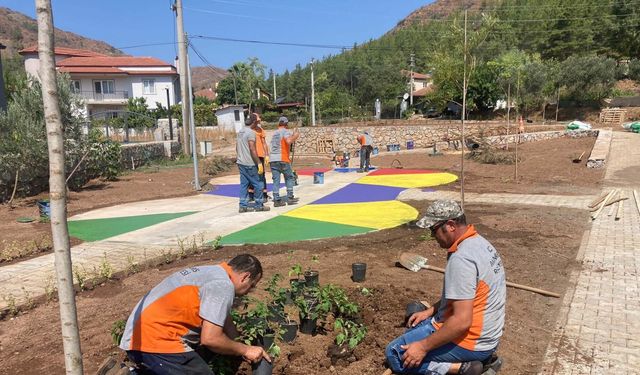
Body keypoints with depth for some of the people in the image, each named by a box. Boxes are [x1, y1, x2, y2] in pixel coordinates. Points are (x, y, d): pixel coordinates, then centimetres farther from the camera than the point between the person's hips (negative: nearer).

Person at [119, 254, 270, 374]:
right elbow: (210, 338, -19)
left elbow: (222, 318, 22)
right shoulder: (223, 285, -15)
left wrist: (242, 346, 23)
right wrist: (245, 350, -5)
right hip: (156, 342, -10)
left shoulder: (211, 272, 14)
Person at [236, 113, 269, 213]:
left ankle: (243, 206, 11)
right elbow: (252, 149, -22)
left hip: (241, 163, 9)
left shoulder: (240, 131, 13)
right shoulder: (251, 132, -14)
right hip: (250, 164, -9)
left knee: (244, 184, 10)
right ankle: (259, 205, 8)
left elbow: (237, 148, 20)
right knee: (258, 184, 1)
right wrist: (259, 163, -20)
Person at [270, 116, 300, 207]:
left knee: (276, 180, 4)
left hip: (273, 159, 6)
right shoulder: (286, 131, -1)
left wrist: (292, 136, 28)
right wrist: (295, 136, -2)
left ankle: (276, 200, 1)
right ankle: (290, 198, 6)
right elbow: (288, 141, -20)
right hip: (283, 159, -6)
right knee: (290, 178, 9)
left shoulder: (275, 133, 22)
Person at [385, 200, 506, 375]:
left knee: (395, 354, -2)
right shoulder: (479, 243, 4)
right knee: (414, 328, 27)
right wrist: (430, 311, 13)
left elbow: (462, 321, -28)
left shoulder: (461, 258, -27)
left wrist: (423, 347, -19)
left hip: (470, 340, -10)